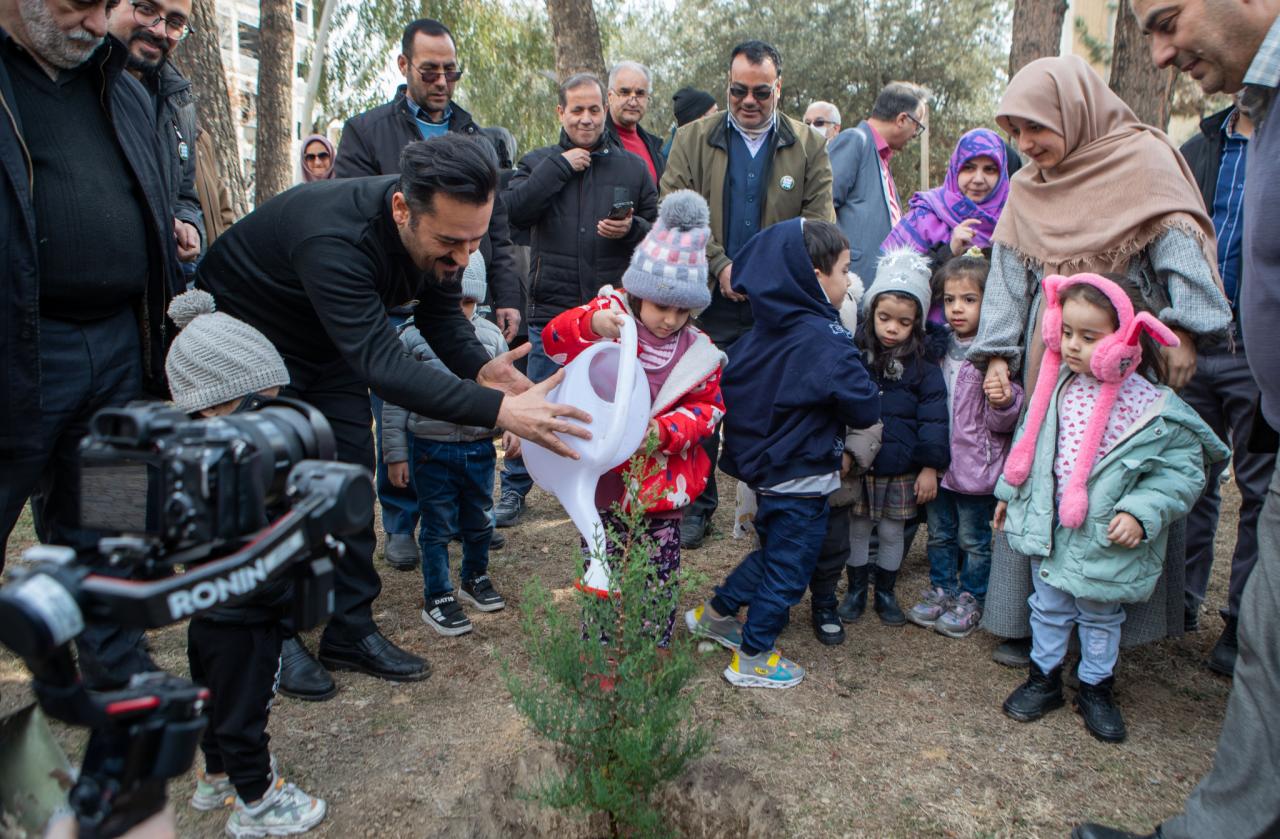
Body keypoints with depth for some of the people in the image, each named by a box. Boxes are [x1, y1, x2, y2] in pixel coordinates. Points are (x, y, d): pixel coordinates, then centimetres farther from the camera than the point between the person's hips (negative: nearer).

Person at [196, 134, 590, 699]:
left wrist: (481, 368, -29)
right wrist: (497, 409, -57)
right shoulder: (334, 239, -43)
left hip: (329, 344, 6)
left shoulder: (440, 228, -21)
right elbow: (383, 365, -49)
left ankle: (350, 631, 14)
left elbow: (441, 313, -8)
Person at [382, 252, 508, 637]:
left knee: (480, 519, 18)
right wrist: (395, 454, -4)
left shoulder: (490, 336, 1)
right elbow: (395, 401, -4)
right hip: (431, 449, -3)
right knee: (438, 525, 7)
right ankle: (437, 597, 21)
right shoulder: (411, 338, -8)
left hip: (479, 446, 3)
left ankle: (475, 577, 41)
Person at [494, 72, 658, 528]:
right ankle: (514, 487, 22)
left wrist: (631, 229, -11)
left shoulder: (633, 167, 10)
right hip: (552, 308, -1)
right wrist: (559, 165, -11)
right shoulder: (539, 162, 9)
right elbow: (515, 210, -10)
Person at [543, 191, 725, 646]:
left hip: (662, 483, 1)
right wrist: (592, 322, -42)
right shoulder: (611, 317, -8)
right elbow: (554, 338, -21)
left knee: (659, 573, 12)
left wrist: (666, 429, -16)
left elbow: (708, 408, 2)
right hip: (605, 476, -1)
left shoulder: (696, 351, -2)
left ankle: (655, 644, 31)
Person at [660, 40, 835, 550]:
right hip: (709, 302, 0)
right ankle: (699, 503, 22)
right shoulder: (694, 139, 7)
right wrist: (719, 266, -15)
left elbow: (817, 224, 1)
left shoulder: (808, 147, 7)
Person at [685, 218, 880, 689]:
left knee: (772, 552, 27)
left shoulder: (766, 328, 1)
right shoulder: (823, 340, -23)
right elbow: (865, 408, -20)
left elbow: (732, 382, 10)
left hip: (763, 465, 8)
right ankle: (752, 659, 21)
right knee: (788, 567, 8)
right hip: (802, 478, -8)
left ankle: (714, 614, 38)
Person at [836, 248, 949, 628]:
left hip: (901, 470, -1)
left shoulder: (922, 363, -7)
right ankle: (856, 589, 32)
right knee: (858, 529, 13)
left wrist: (930, 466, -7)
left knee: (892, 532, 13)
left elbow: (933, 417, -5)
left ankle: (886, 592, 33)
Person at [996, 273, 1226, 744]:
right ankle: (1044, 678, 37)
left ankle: (1096, 689, 38)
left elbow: (1181, 471, -11)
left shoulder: (1153, 408, -19)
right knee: (1048, 608, 18)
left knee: (1100, 619, 17)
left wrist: (1140, 513, -23)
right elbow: (1030, 442, 8)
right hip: (1047, 527, 3)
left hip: (1104, 540, -3)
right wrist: (1009, 492, 14)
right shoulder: (1058, 386, -6)